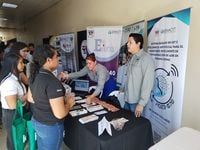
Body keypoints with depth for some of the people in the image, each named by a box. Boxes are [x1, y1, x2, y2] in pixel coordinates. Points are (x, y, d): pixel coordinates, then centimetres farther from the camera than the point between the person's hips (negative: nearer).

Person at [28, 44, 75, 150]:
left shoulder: (34, 75, -4)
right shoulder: (53, 82, -31)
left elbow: (30, 99, 10)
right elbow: (60, 114, -31)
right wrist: (69, 103, -13)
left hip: (36, 121, 8)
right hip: (50, 126, -7)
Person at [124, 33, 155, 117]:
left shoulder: (146, 59, -15)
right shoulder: (132, 58, 10)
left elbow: (148, 83, -20)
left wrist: (141, 103, -21)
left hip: (137, 101, -7)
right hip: (128, 99, 7)